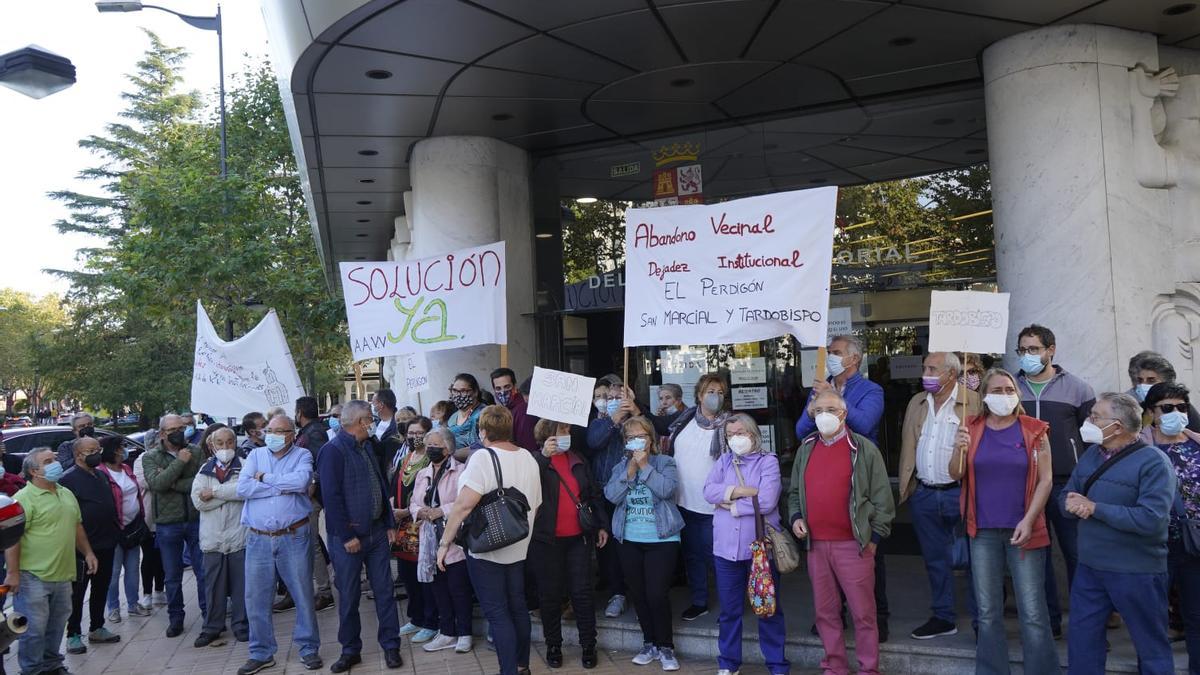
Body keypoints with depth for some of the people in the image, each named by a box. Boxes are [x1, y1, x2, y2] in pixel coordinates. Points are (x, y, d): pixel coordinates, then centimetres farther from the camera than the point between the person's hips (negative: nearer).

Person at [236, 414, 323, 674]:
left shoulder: (302, 455, 1)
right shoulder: (256, 455, 8)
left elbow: (301, 481, -20)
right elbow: (242, 489, -7)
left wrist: (265, 478, -9)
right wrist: (283, 486, -11)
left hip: (294, 537, -3)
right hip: (258, 538, 3)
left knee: (303, 595, 5)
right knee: (256, 598, 9)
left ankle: (308, 648, 21)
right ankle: (261, 653, 25)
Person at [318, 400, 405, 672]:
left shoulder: (367, 446, 11)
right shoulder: (333, 450, -13)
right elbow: (332, 497, -17)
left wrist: (390, 524, 10)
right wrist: (347, 536, -17)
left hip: (377, 531, 6)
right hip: (348, 536, -6)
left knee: (384, 591, 8)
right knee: (349, 596, 6)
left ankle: (390, 646, 18)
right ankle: (350, 650, 21)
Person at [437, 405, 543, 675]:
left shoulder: (483, 457, -18)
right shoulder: (528, 457, 4)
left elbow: (465, 504, -26)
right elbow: (535, 504, 12)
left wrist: (444, 543, -18)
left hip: (486, 550, -7)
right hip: (519, 548, 7)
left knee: (497, 613, 1)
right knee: (518, 607, 18)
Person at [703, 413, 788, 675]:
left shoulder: (768, 461, -3)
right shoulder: (723, 461, 10)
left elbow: (767, 501, -16)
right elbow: (709, 491, -5)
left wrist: (729, 504, -8)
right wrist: (742, 491, -14)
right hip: (726, 547, 4)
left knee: (769, 608, 8)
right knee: (729, 610, 14)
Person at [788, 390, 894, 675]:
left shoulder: (863, 448, -5)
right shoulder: (806, 449, 10)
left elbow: (882, 497, -4)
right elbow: (794, 491, 19)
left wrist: (875, 536, -5)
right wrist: (796, 517, 3)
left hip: (853, 545, -5)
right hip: (816, 545, 5)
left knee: (863, 612, 3)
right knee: (825, 611, 13)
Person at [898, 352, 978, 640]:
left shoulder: (974, 402, -7)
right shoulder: (916, 403, 11)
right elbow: (907, 446, 13)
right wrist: (906, 486, 8)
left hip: (960, 492, -5)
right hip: (923, 494, 5)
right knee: (935, 559, 14)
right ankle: (943, 617, 27)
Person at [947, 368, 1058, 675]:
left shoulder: (1034, 430, -2)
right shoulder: (972, 428, 4)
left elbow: (1045, 479, -4)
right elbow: (955, 475, 4)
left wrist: (1028, 520, -13)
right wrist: (959, 450, -16)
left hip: (1022, 530, -2)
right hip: (983, 531, 2)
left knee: (1033, 613, -1)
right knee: (988, 612, 11)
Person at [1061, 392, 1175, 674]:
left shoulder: (1153, 462, -15)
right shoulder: (1091, 453, 7)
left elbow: (1151, 519, -25)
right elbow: (1066, 496, 9)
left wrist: (1095, 508, -21)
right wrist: (1072, 503, -15)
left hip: (1137, 574, -6)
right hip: (1089, 567, 6)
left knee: (1152, 648, 12)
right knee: (1081, 642, 14)